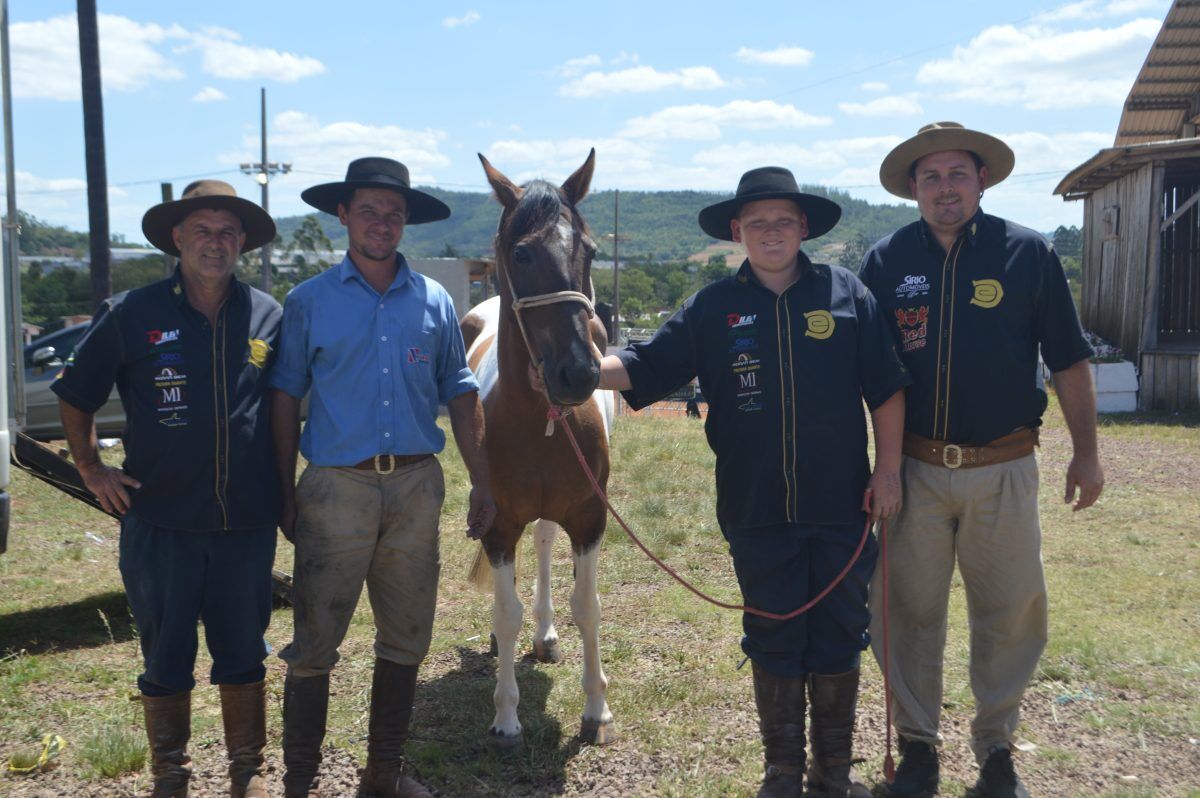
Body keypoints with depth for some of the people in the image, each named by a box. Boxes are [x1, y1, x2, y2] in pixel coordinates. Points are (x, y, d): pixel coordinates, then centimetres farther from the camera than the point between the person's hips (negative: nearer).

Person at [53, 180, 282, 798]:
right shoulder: (133, 314, -4)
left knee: (244, 653, 13)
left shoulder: (268, 317, 1)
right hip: (159, 522, -1)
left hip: (246, 522, 1)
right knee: (165, 659, 11)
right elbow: (74, 395, 8)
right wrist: (91, 469, 3)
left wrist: (282, 486, 8)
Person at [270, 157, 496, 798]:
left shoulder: (434, 302, 7)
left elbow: (460, 396, 10)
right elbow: (285, 398, 1)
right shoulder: (308, 301, 0)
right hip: (337, 487, -3)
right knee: (314, 644, 2)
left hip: (416, 486, 3)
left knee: (406, 641, 13)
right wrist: (286, 493, -4)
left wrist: (481, 482, 6)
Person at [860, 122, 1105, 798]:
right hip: (914, 470, 1)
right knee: (909, 611, 9)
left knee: (1011, 614, 9)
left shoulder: (1029, 253, -2)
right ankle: (918, 743, 27)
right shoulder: (886, 261, 2)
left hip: (1003, 470, -1)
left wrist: (1087, 455, 1)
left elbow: (1069, 361, 3)